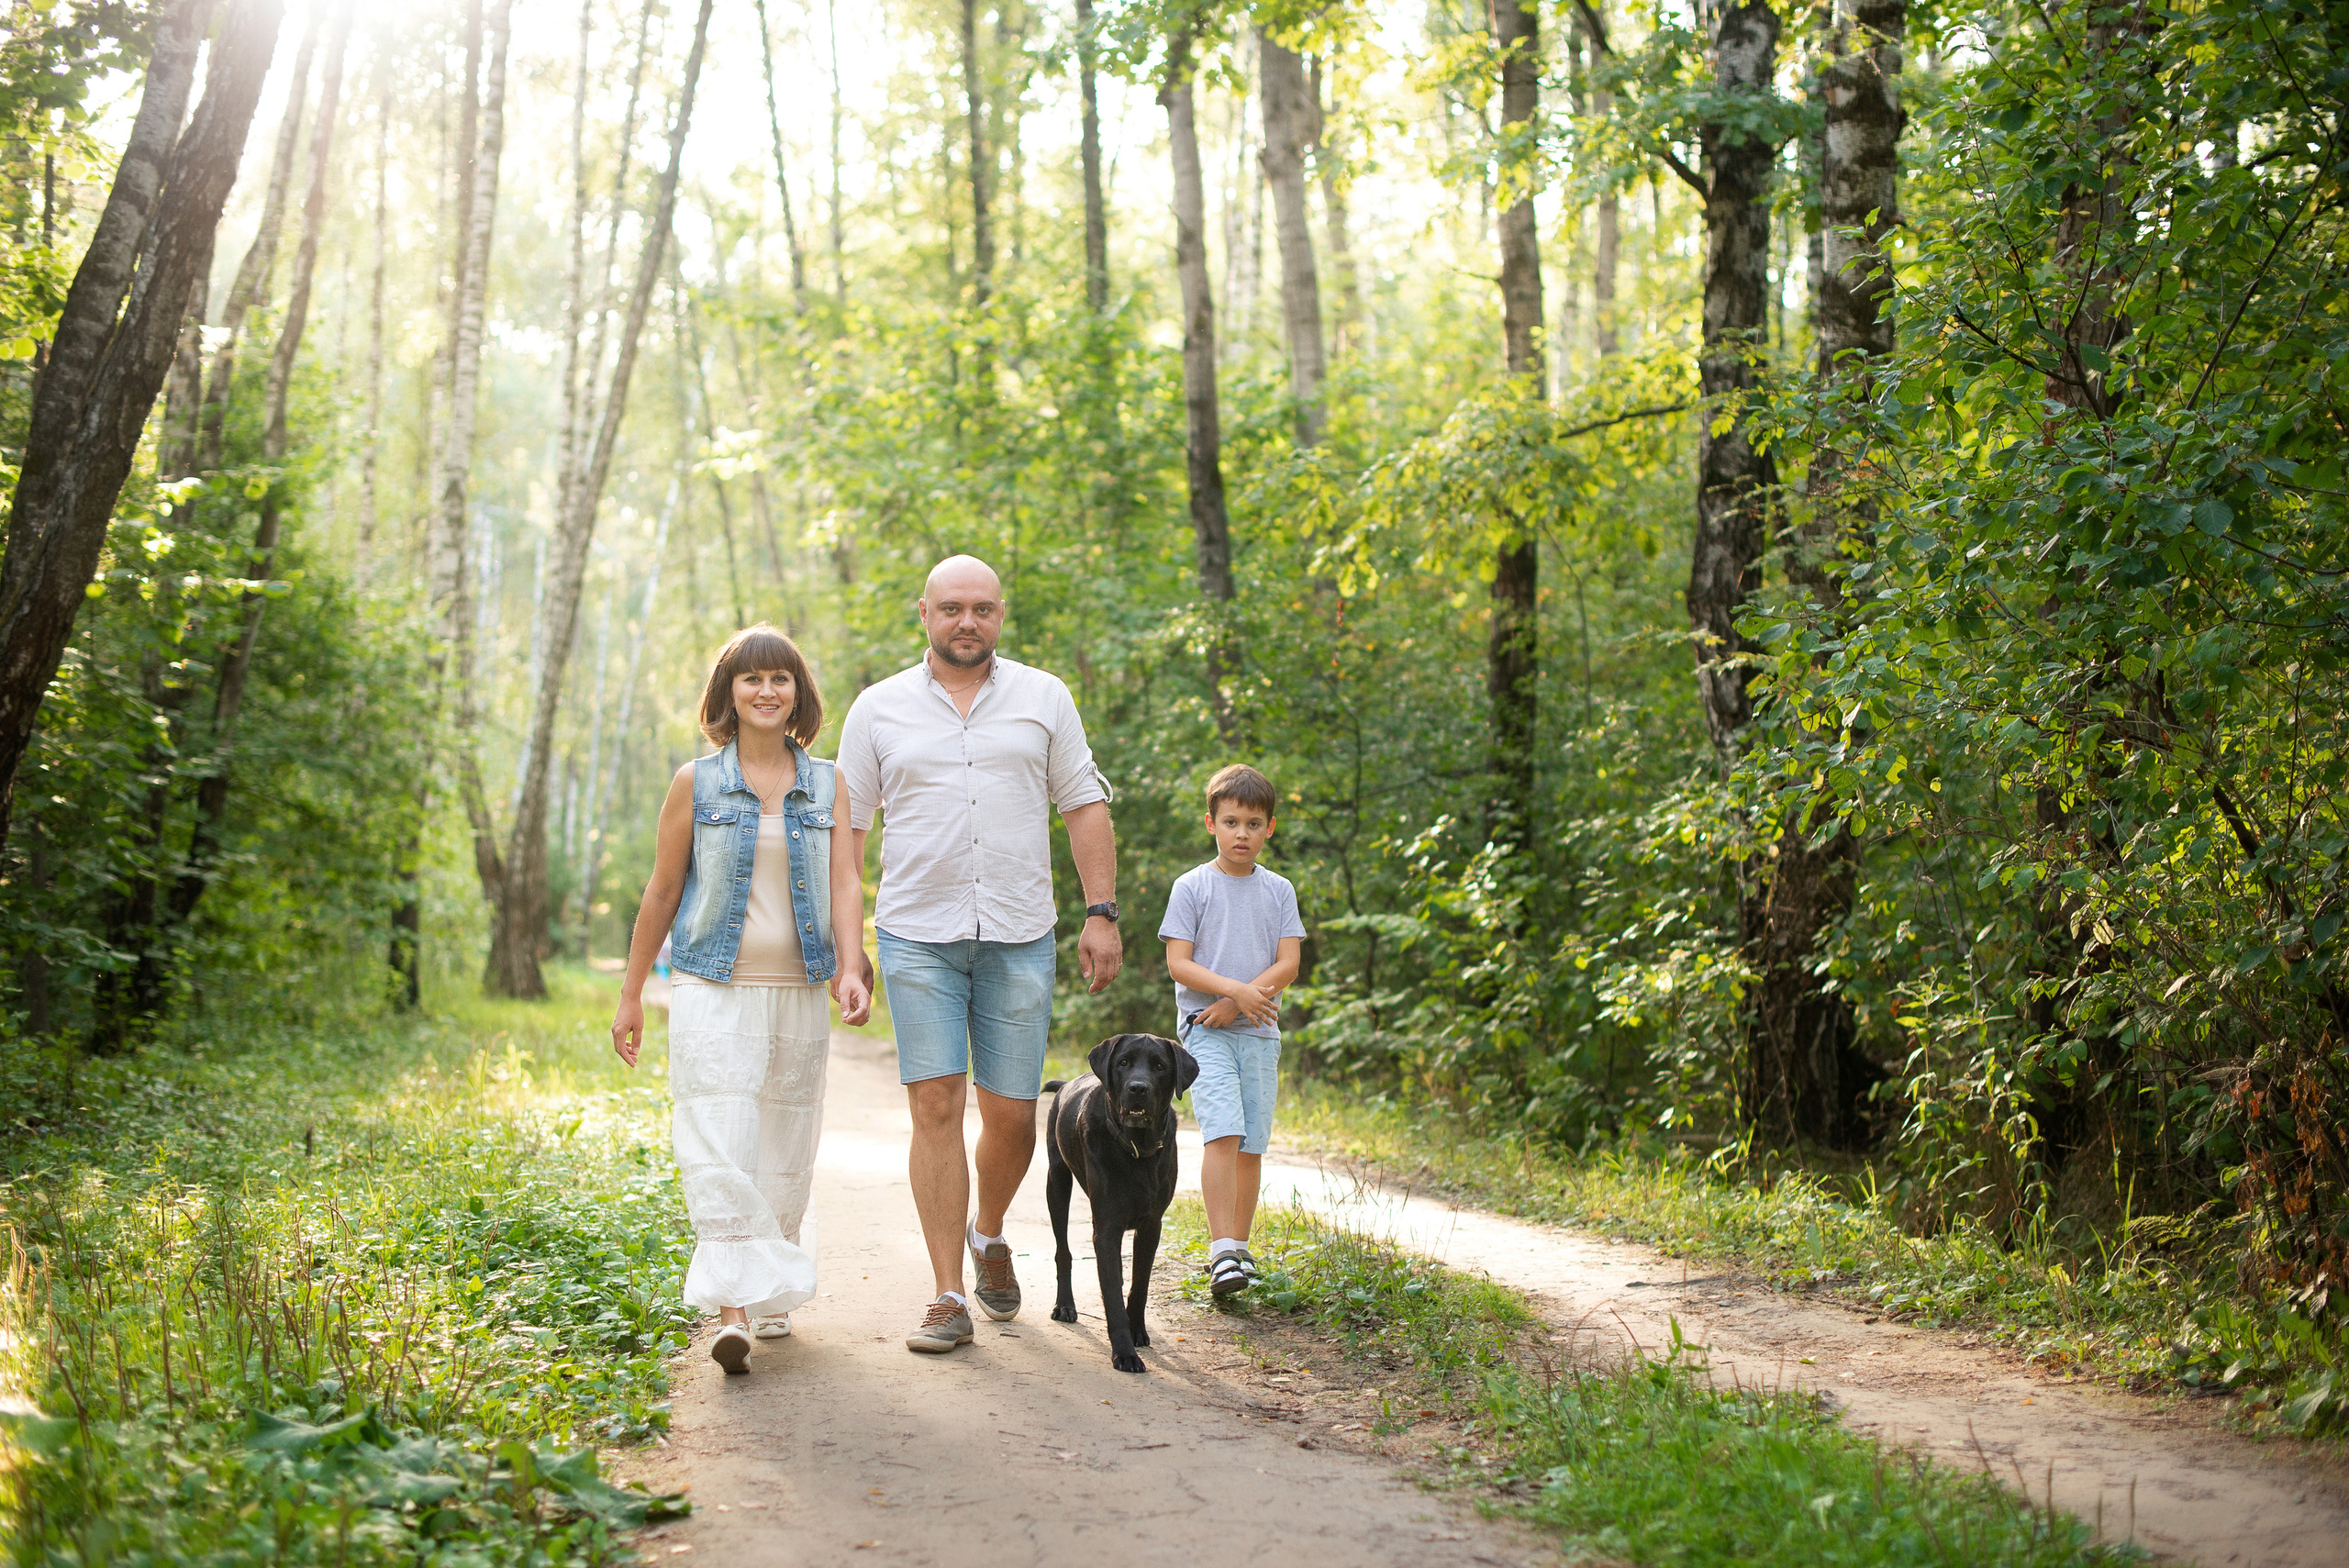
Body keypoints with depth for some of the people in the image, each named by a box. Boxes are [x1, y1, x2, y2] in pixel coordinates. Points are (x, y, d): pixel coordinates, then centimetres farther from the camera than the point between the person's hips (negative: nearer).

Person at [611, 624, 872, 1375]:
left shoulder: (826, 785, 9)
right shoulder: (696, 783, 4)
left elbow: (845, 882, 0)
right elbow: (662, 891, 7)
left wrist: (851, 967, -17)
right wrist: (631, 995, 8)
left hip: (800, 990, 2)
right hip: (714, 988, -2)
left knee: (784, 1148, 8)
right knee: (719, 1145, -13)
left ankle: (774, 1294, 23)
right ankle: (732, 1310, -20)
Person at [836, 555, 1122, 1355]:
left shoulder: (1044, 699, 7)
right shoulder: (879, 710, 5)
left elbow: (1085, 807, 8)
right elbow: (847, 828, 7)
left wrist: (1102, 912, -2)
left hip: (1018, 939, 1)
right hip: (917, 936, -1)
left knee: (1011, 1113, 3)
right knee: (936, 1107, -7)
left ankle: (989, 1232, 33)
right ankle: (949, 1297, -1)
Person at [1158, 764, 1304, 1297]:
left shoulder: (1278, 890, 9)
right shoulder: (1191, 887, 1)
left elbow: (1288, 964, 2)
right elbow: (1178, 963, -5)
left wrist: (1238, 1003, -11)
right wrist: (1234, 989, -18)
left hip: (1259, 1032, 4)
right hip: (1205, 1029, -3)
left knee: (1251, 1146, 5)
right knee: (1223, 1134, -17)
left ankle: (1238, 1246, 17)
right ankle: (1222, 1253, -20)